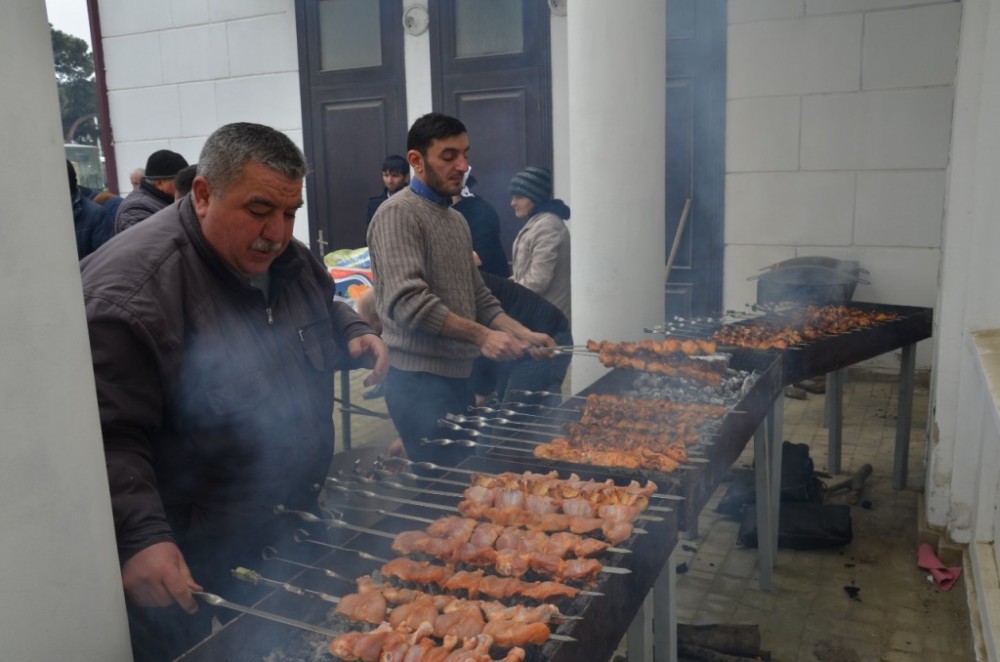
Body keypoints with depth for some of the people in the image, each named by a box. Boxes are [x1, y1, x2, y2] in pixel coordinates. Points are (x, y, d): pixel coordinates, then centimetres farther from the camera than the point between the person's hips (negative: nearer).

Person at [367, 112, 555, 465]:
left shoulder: (456, 219, 16)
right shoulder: (398, 214, -12)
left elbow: (478, 297, 17)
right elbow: (408, 302, -23)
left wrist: (524, 334, 4)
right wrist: (481, 336, -22)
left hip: (459, 375, 9)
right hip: (421, 379, -8)